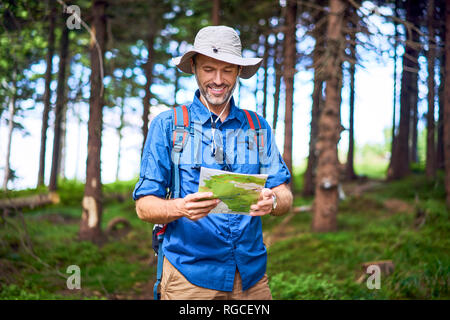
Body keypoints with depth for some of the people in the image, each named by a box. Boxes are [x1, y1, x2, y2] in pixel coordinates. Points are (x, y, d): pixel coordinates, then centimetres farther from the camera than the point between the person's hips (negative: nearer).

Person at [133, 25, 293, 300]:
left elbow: (286, 198, 3)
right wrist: (181, 208, -25)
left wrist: (272, 201, -20)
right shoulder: (167, 125, 0)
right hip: (190, 275, -2)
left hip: (252, 275, 3)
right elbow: (144, 205, -4)